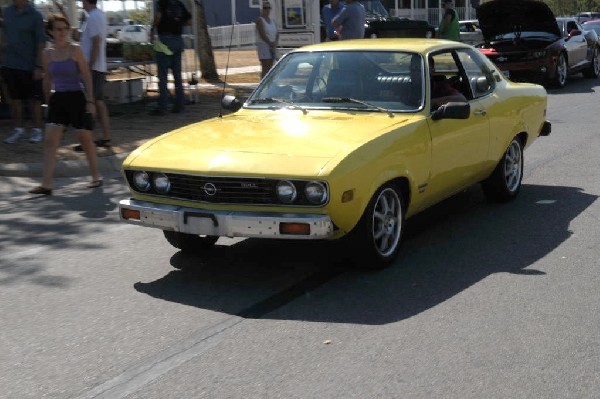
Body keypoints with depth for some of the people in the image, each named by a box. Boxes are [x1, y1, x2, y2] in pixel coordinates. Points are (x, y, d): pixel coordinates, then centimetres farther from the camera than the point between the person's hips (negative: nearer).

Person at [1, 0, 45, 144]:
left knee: (34, 99, 5)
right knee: (14, 98, 11)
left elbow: (41, 42, -9)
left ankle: (37, 130, 16)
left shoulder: (35, 15, -9)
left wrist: (39, 66, -13)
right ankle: (18, 129, 21)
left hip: (29, 66, -5)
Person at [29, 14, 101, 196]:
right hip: (58, 99, 4)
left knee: (85, 138, 6)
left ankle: (96, 177, 23)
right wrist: (48, 101, 16)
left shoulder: (75, 50, -6)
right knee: (50, 140, -7)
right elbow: (47, 79, 15)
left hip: (77, 98, -3)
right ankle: (46, 184, -8)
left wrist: (90, 101, -11)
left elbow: (86, 76, -6)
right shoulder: (47, 54, 5)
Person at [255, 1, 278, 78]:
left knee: (270, 68, 6)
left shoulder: (272, 21, 16)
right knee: (265, 68, -12)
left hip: (272, 47, 7)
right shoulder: (260, 20, -6)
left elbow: (277, 33, 10)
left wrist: (275, 43, -7)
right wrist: (270, 43, -14)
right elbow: (262, 34, -16)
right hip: (263, 45, -7)